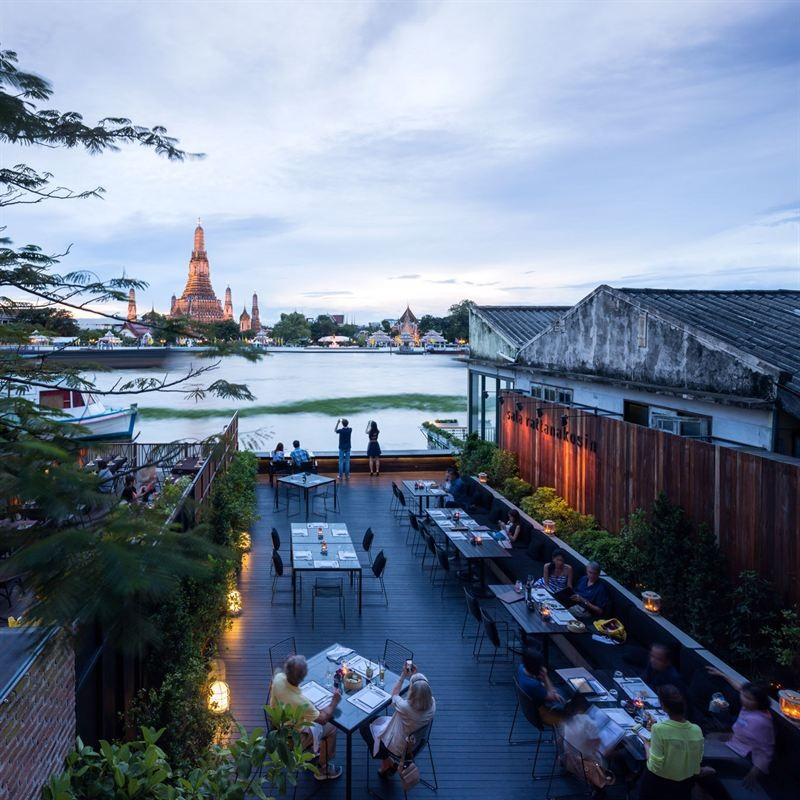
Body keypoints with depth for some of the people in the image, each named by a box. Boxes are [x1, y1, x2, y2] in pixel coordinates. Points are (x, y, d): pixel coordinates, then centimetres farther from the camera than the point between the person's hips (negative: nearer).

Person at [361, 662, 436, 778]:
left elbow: (394, 694, -15)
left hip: (399, 749, -6)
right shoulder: (432, 704, -25)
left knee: (365, 728, 16)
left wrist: (404, 675, -10)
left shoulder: (405, 707, -38)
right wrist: (414, 675, -3)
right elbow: (422, 691, 0)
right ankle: (386, 766, 26)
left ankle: (388, 763, 23)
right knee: (380, 720, 24)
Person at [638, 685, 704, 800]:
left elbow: (655, 766, -23)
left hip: (658, 783, -3)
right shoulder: (697, 730, -15)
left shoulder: (659, 729, -28)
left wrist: (647, 747, -7)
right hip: (684, 786, 4)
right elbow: (697, 761, -1)